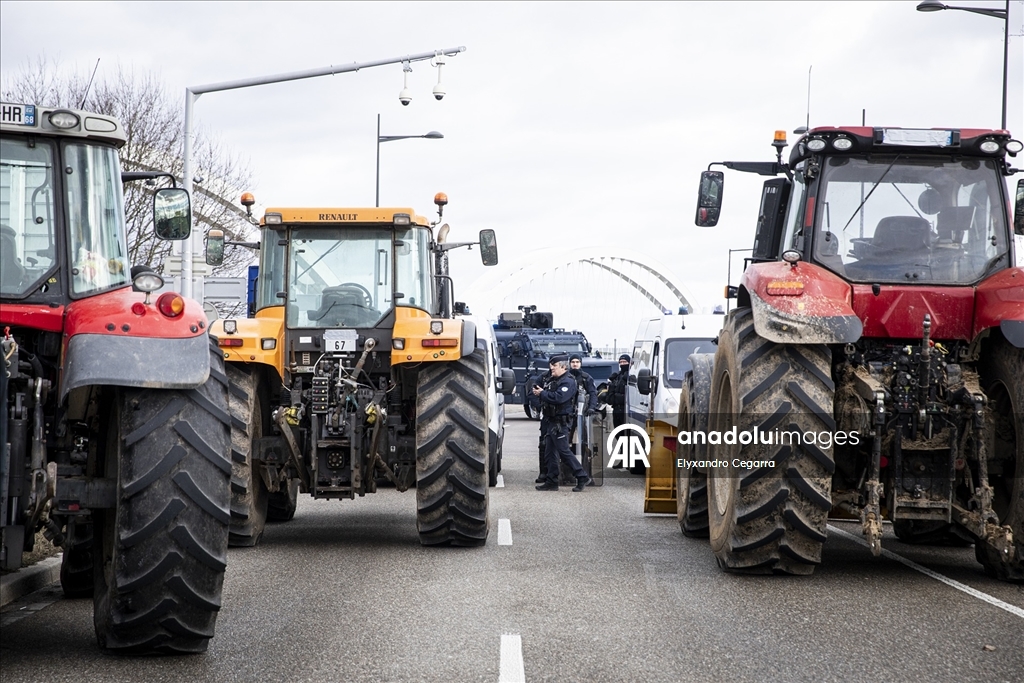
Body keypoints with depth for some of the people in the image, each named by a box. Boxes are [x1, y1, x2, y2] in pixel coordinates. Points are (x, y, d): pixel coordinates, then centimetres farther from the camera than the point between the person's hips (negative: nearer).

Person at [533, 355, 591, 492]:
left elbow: (558, 398, -27)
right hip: (551, 422, 10)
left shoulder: (568, 382, -12)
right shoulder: (553, 381, 19)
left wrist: (542, 393, -16)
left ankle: (582, 477, -3)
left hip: (560, 423, -10)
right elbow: (548, 397, 22)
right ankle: (551, 481, 14)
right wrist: (539, 392, 2)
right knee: (550, 453, 9)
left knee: (564, 451, -10)